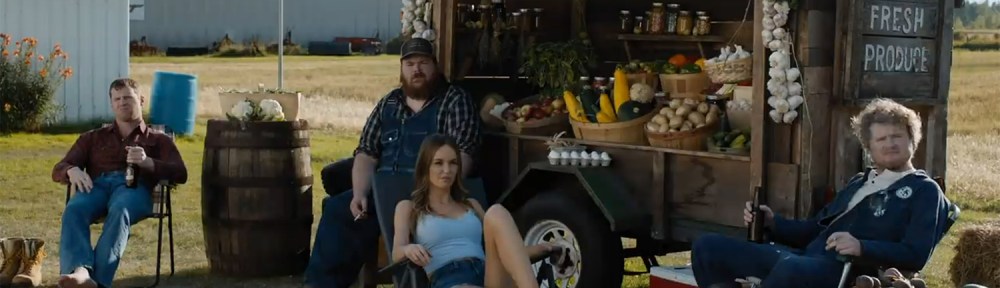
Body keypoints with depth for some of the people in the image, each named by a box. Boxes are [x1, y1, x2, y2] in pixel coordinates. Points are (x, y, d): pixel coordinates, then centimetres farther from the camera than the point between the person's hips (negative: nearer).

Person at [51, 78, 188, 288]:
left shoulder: (158, 139, 28)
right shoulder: (93, 138, 34)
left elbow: (180, 174, 10)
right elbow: (58, 169, 23)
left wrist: (148, 162, -10)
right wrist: (72, 171, -4)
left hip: (134, 186, -2)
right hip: (98, 185, 2)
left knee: (120, 211, -41)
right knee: (74, 210, -36)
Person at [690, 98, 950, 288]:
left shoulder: (924, 191, 8)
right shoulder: (860, 182, 31)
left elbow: (915, 255, -7)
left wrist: (862, 248, -22)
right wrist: (771, 222, 13)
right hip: (807, 257, 8)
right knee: (708, 248, -4)